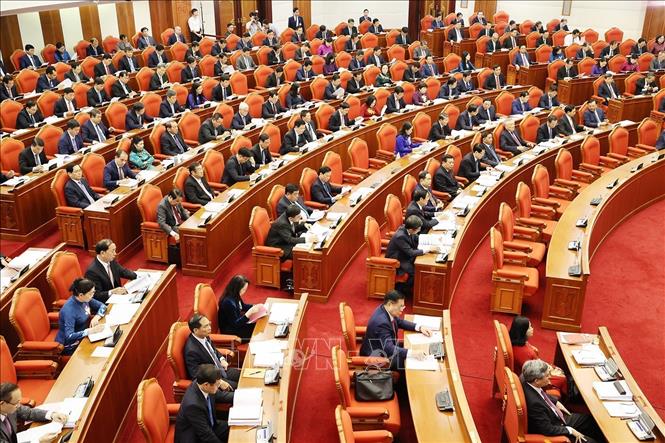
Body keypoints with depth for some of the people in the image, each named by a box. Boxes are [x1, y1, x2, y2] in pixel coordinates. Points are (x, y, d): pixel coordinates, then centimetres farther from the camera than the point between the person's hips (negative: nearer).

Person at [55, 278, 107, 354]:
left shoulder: (85, 299, -6)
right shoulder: (69, 310, -26)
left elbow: (102, 306, 8)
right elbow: (69, 337, -32)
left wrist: (96, 317, -11)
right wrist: (91, 330, -38)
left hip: (82, 336, 7)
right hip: (70, 346, -7)